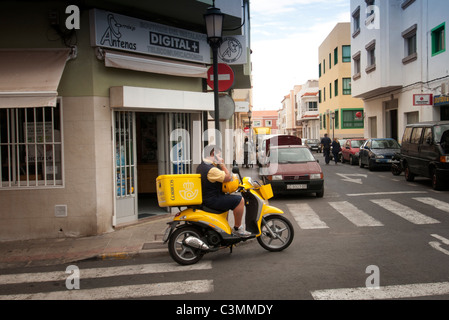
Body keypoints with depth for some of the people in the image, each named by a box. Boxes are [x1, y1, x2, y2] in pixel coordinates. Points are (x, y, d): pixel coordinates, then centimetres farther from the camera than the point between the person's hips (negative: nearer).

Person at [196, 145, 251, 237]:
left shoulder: (200, 167, 11)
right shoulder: (211, 170, -23)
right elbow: (228, 177, -20)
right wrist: (222, 164, -12)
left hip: (205, 198, 11)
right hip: (212, 200, -11)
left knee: (227, 202, 34)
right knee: (240, 200, -14)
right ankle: (237, 228, -6)